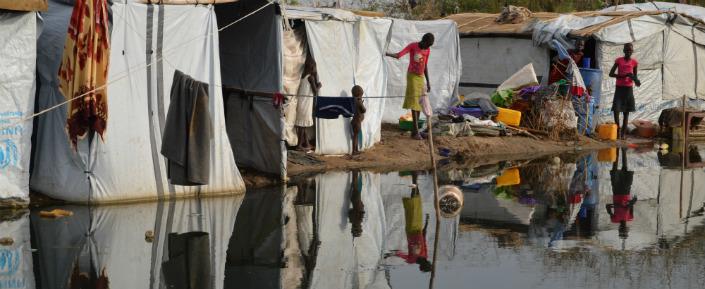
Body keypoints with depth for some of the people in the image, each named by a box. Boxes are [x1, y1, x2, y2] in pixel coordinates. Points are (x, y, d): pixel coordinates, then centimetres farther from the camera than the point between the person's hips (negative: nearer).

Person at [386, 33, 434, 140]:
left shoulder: (427, 50, 6)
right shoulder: (412, 46, -11)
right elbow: (399, 55, -22)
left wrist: (428, 82, 14)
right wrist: (387, 54, -38)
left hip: (421, 77, 6)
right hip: (412, 75, -6)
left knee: (419, 103, 3)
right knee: (414, 103, -14)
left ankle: (414, 131, 8)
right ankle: (416, 131, -19)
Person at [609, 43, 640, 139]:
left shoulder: (634, 62, 4)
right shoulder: (619, 60, -1)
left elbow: (635, 76, 10)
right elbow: (611, 74, -6)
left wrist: (636, 81, -15)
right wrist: (624, 75, -18)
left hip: (629, 88, 1)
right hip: (619, 88, -1)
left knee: (626, 111, 2)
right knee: (616, 109, -15)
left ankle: (623, 132, 6)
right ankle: (617, 128, 1)